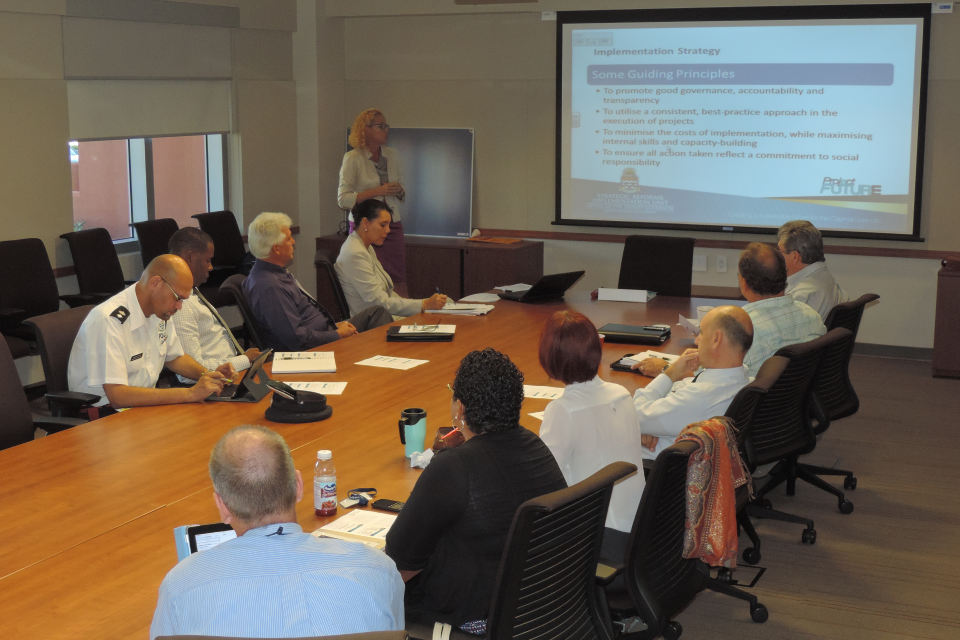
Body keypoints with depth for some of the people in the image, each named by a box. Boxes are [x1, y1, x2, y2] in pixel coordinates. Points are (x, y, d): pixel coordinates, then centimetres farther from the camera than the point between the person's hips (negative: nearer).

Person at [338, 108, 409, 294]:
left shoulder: (392, 155, 11)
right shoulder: (353, 158, -5)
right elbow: (343, 199, -10)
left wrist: (400, 191, -4)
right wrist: (377, 191, -17)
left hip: (393, 225, 5)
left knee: (399, 282, -1)